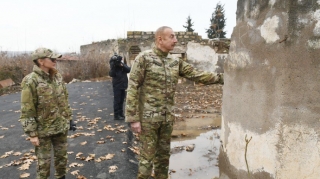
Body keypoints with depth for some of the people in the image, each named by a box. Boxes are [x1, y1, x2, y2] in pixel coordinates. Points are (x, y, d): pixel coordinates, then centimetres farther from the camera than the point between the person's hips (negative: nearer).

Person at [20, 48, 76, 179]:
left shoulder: (57, 77, 3)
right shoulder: (31, 81, -17)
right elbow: (27, 111, -17)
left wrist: (69, 118, 13)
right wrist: (32, 134, -16)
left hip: (61, 127, 6)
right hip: (43, 130, -6)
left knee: (62, 156, 19)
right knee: (44, 161, 9)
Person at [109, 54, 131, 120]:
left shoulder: (123, 65, 4)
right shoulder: (114, 66, -8)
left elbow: (129, 70, -13)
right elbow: (111, 74, -23)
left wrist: (123, 65, -25)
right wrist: (113, 67, -31)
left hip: (123, 85, 5)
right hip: (117, 86, -5)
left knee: (121, 101, 14)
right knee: (117, 101, -3)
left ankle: (120, 113, 24)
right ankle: (116, 115, 2)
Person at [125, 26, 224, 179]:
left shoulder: (176, 61, 8)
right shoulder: (144, 58, -10)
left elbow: (196, 75, 8)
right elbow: (132, 89, -12)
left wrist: (221, 78, -1)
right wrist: (133, 118, -16)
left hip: (168, 117, 6)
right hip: (148, 117, -5)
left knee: (164, 155, 16)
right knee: (147, 156, 4)